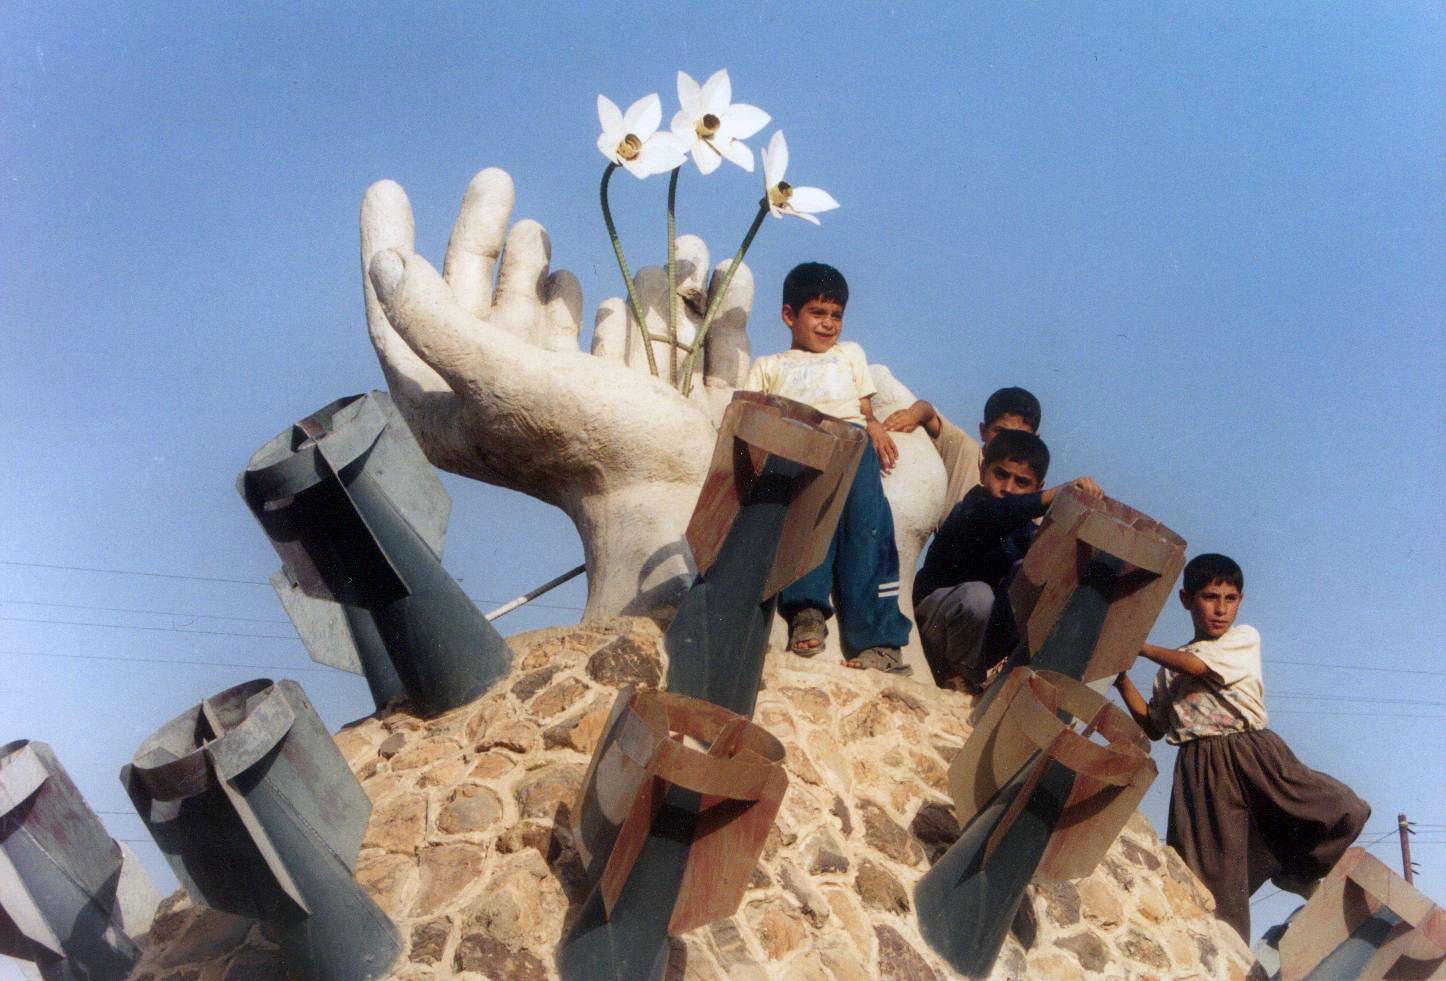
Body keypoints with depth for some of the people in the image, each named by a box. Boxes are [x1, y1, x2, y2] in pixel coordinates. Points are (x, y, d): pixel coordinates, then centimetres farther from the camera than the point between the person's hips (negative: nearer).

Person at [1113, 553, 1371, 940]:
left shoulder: (1244, 638, 10)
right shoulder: (1170, 668, 20)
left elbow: (1196, 665, -7)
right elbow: (1153, 727, 21)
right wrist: (1123, 680, 10)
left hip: (1253, 752, -1)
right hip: (1200, 767, 1)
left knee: (1347, 812, -13)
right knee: (1211, 877, -7)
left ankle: (1295, 871, 12)